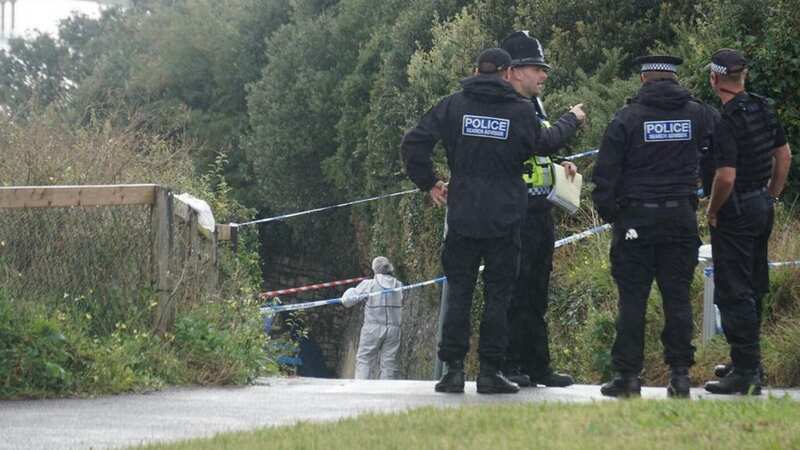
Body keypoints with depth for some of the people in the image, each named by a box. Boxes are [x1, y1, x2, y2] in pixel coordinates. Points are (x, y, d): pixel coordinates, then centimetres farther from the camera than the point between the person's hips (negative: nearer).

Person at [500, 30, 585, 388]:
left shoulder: (533, 106, 19)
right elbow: (544, 141, -24)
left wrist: (560, 166, 8)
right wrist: (572, 119, -8)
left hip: (540, 213, 10)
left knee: (536, 295, 13)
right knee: (514, 292, -8)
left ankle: (537, 367, 18)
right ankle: (509, 365, -4)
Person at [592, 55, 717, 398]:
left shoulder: (627, 118, -5)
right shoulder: (698, 114, 3)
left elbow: (605, 173, -6)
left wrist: (607, 212, 4)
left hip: (636, 220, -2)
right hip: (681, 220, 2)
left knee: (632, 299, 1)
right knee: (678, 298, 7)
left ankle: (628, 374, 1)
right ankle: (680, 374, 6)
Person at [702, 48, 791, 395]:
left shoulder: (725, 122, -22)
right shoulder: (764, 109, 5)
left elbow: (725, 177, -26)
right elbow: (784, 156, 14)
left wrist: (712, 210, -10)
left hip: (735, 212, -9)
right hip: (763, 208, 9)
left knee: (734, 293, -3)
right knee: (754, 287, 18)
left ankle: (746, 373, -3)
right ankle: (748, 363, 28)